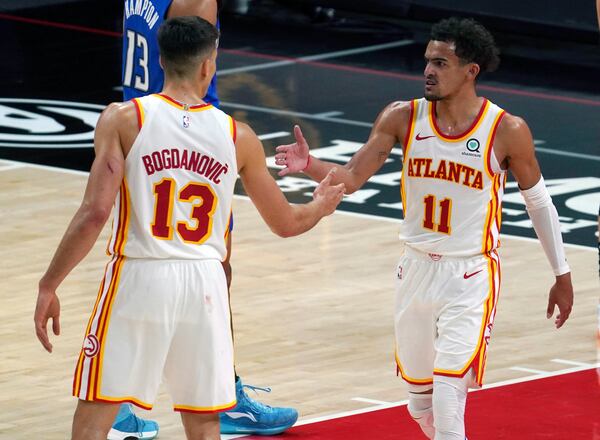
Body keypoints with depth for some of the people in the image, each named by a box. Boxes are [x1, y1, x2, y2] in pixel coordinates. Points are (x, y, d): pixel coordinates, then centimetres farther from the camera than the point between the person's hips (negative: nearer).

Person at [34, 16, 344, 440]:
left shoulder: (124, 119, -4)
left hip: (139, 278, -2)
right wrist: (321, 206, 38)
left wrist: (48, 286, -6)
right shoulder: (238, 136, 5)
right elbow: (286, 223, 15)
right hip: (204, 283, 2)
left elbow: (96, 212, -13)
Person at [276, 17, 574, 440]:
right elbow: (352, 178, -5)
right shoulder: (403, 118, -3)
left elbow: (538, 201, 1)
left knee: (447, 402, -18)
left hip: (471, 278, -5)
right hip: (417, 271, 5)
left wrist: (562, 276, 6)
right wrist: (309, 164, -26)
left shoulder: (506, 131, -12)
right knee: (421, 406, 16)